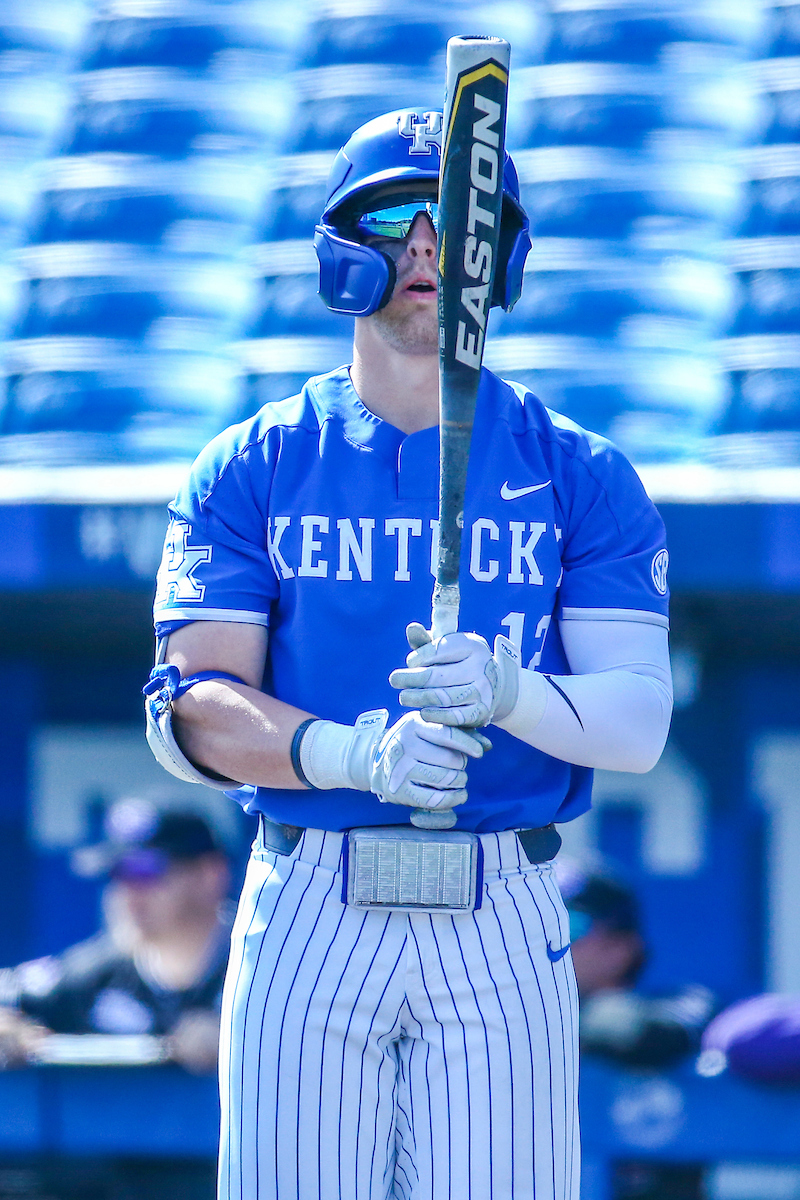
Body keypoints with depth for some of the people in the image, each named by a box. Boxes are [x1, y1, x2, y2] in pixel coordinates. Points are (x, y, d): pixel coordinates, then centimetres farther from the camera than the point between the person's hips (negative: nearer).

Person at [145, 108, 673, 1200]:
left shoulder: (582, 479, 6)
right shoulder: (251, 473, 6)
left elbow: (639, 724, -4)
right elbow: (190, 710, -5)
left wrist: (509, 692, -26)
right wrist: (356, 754, -25)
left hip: (504, 926, 0)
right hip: (308, 915, 0)